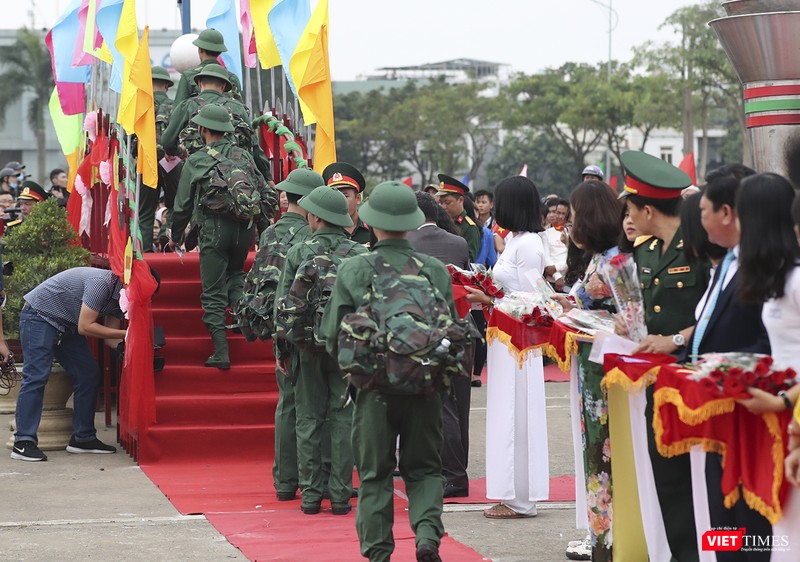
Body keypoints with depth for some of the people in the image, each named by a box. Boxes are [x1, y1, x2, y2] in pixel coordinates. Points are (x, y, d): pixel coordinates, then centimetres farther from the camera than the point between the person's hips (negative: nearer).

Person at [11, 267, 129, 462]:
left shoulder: (119, 297, 3)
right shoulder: (102, 283, -27)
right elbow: (85, 327, -27)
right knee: (36, 376, -17)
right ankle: (23, 443, -19)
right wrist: (124, 334, -26)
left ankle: (83, 438, 9)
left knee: (89, 374, 4)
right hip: (39, 316, -10)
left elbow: (111, 337, 2)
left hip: (67, 326, 10)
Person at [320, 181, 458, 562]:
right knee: (423, 468, 14)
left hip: (374, 386, -1)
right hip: (425, 386, 1)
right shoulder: (435, 270, -3)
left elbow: (333, 337, -4)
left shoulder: (352, 271, -7)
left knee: (374, 473, 10)